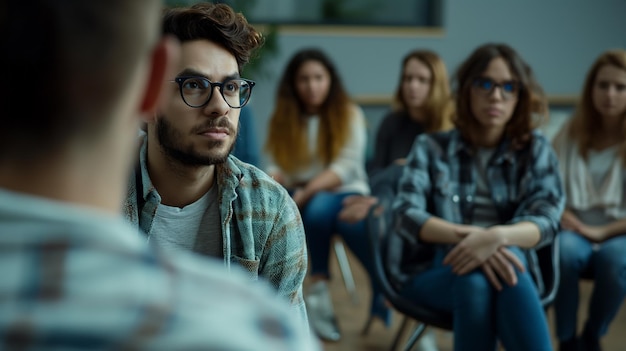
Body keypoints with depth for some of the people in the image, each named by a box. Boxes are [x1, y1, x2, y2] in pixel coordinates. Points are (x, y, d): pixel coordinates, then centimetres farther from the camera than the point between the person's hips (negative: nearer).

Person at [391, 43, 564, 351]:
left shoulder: (536, 150, 8)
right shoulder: (431, 147, 6)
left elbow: (546, 221, -9)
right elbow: (405, 216, -9)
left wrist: (497, 236, -32)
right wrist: (466, 236, -29)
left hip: (508, 267, 1)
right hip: (435, 273, 0)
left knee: (506, 256, -36)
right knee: (475, 280, -36)